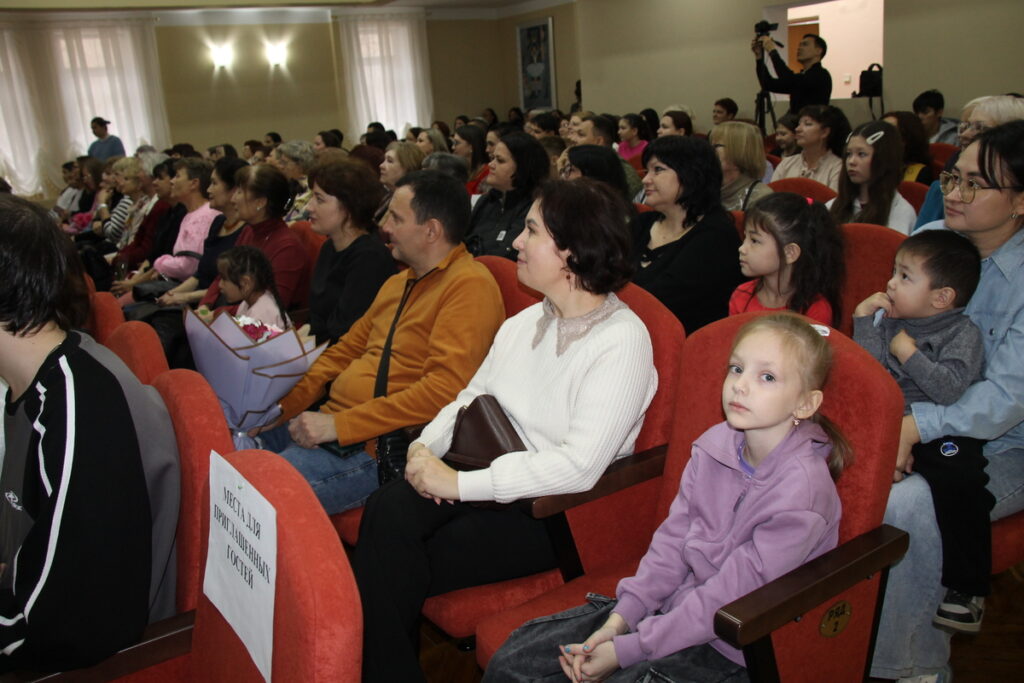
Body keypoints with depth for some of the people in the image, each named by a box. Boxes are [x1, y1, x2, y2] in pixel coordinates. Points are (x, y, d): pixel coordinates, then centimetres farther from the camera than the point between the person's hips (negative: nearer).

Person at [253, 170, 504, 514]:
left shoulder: (470, 286, -13)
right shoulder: (399, 282, 19)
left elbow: (445, 389, -22)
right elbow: (347, 349, 21)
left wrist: (340, 425, -21)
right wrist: (283, 405, 7)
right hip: (333, 424, 9)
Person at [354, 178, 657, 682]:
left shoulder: (622, 342, -15)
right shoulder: (524, 323, 9)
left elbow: (579, 467, -23)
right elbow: (473, 396, 17)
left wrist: (460, 484, -22)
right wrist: (427, 445, -5)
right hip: (485, 473, 6)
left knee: (395, 571, -20)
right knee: (387, 508, -23)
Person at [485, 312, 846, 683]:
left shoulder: (802, 490, -22)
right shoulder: (716, 444, -3)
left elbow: (725, 599, -21)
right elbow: (672, 540, 0)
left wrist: (625, 649, -19)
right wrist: (619, 619, -9)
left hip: (726, 649, -5)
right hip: (674, 604, 6)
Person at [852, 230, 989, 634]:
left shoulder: (964, 333, -5)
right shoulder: (890, 321, 10)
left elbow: (949, 391, -18)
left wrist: (909, 352, -14)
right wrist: (864, 319, -3)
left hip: (943, 433, -4)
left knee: (960, 481, -31)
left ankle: (966, 587, -13)